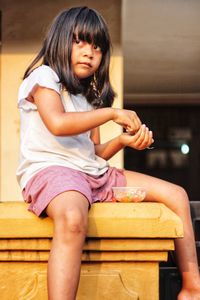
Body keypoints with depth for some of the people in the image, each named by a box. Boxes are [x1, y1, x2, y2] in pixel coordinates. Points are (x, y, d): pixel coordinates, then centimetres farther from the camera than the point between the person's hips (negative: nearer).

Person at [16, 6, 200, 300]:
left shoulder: (88, 96, 22)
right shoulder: (44, 76, -1)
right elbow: (58, 124, -21)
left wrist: (124, 140, 1)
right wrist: (113, 113, -12)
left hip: (93, 173, 8)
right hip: (49, 168, -8)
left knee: (176, 195, 5)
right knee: (72, 218, -44)